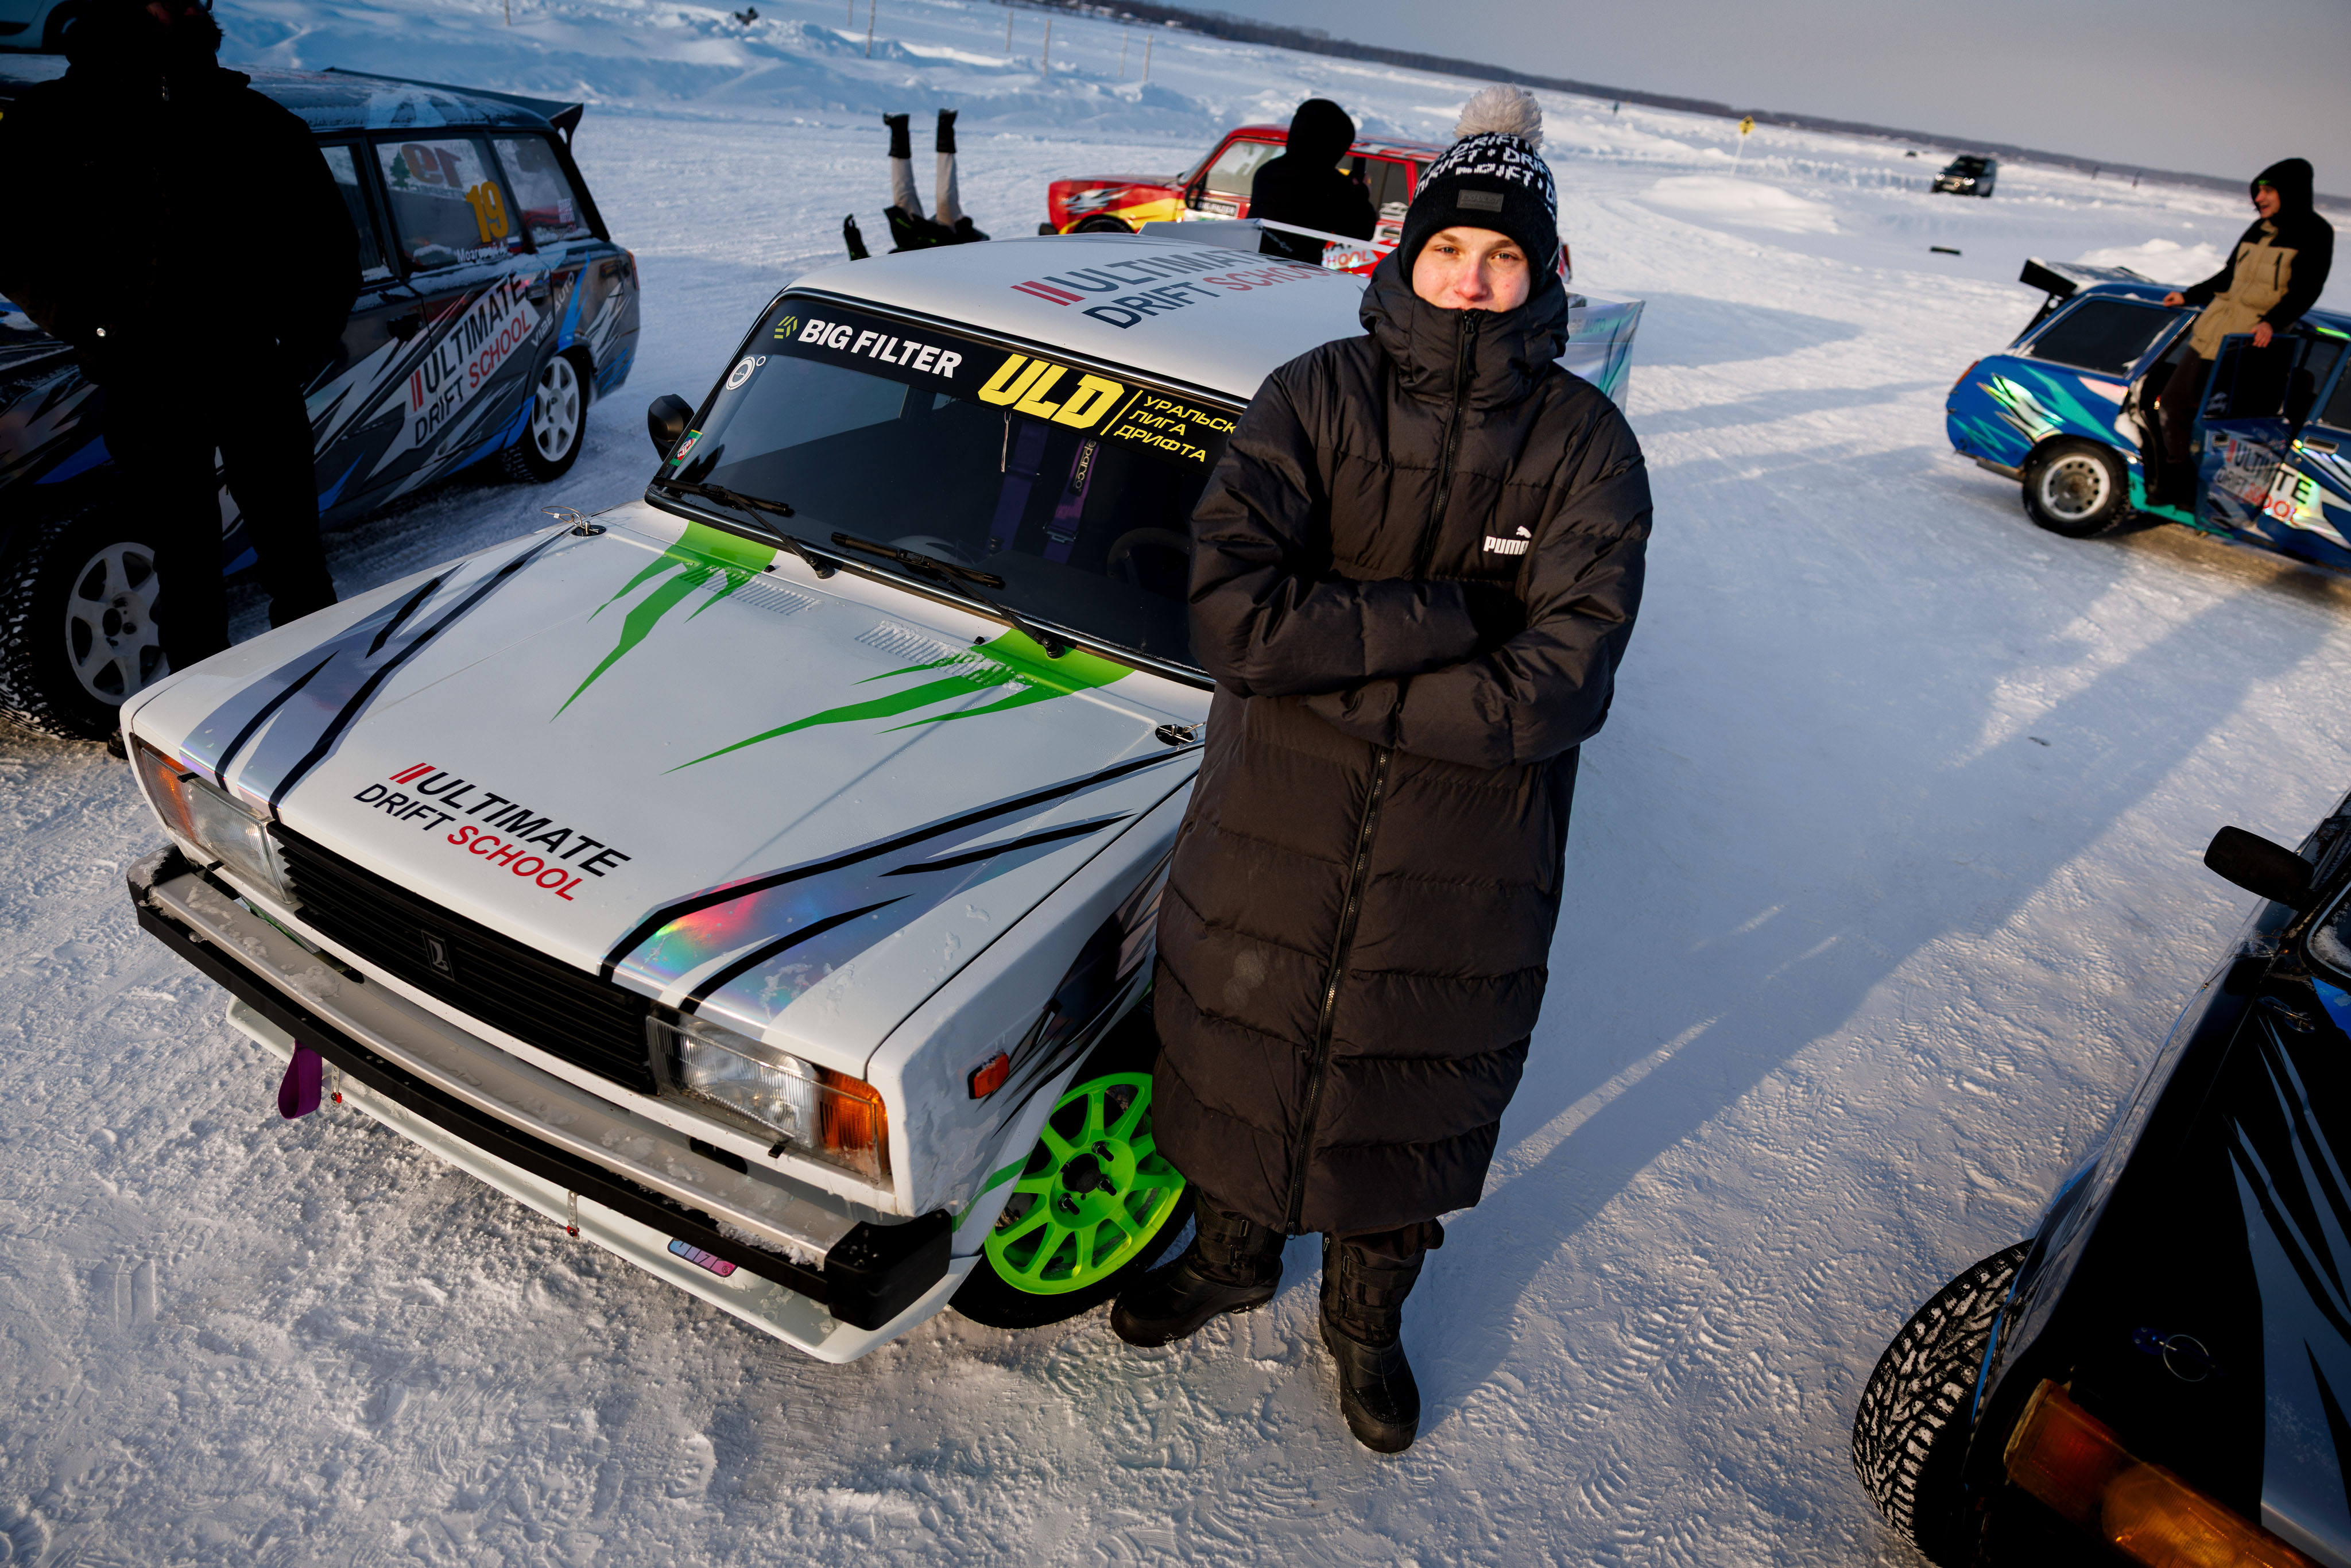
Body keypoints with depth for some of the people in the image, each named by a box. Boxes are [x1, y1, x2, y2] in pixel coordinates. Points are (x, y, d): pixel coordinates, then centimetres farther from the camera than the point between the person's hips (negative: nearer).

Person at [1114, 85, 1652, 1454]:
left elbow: (1557, 690, -19)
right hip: (1274, 830, 1)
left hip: (1468, 863, 0)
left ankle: (1370, 1311, 47)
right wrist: (1438, 619, -23)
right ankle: (1235, 1250, 50)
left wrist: (1330, 669, -20)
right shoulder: (1315, 397, -7)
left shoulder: (1586, 445, -8)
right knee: (1245, 1052, 19)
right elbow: (1231, 613, -20)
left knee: (1416, 1089, 18)